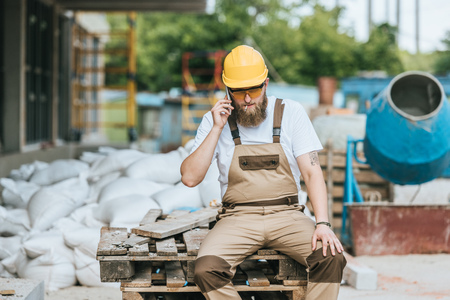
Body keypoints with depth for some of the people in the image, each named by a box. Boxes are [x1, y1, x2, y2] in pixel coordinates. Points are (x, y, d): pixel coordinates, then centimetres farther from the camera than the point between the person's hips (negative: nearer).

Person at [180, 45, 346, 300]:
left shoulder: (291, 113, 3)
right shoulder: (215, 120, 4)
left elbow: (312, 172, -2)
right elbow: (190, 178, -3)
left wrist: (323, 224, -17)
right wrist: (217, 129, -9)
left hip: (287, 215, 0)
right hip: (238, 218, 0)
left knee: (331, 257, -28)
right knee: (206, 270, -29)